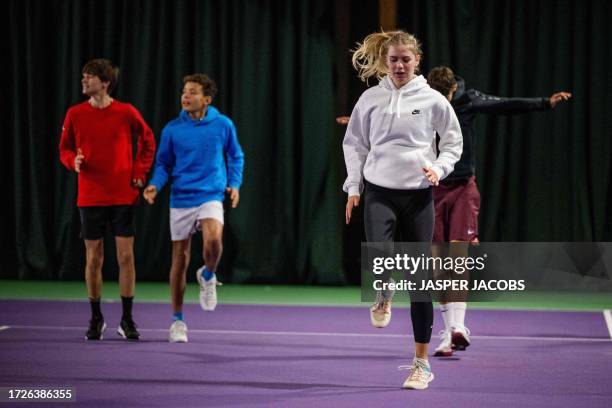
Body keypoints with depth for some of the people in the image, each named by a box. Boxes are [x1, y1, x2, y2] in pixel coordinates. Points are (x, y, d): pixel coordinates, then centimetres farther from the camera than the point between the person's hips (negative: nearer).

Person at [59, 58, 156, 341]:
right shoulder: (75, 114, 0)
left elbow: (148, 141, 10)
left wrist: (139, 172, 2)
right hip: (90, 198, 1)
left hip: (123, 196, -1)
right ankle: (96, 319, 17)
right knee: (93, 258, 4)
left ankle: (127, 320, 8)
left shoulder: (126, 113, -4)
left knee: (126, 256, -2)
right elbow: (64, 148, 9)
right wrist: (73, 161, -13)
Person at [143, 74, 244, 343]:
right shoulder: (172, 129, 0)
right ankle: (178, 320, 18)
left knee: (213, 240, -29)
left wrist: (234, 184, 1)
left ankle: (208, 276, 6)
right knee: (180, 258, 4)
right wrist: (155, 185, -8)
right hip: (181, 199, 1)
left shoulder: (223, 125, 0)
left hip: (211, 197, -1)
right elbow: (163, 163, 10)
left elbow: (236, 157, 14)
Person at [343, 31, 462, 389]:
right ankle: (384, 295, 16)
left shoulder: (432, 100, 1)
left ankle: (421, 363, 11)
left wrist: (439, 169, -7)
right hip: (379, 192, 0)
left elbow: (453, 141, 11)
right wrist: (353, 188, 7)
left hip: (418, 195, 0)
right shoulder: (371, 99, 4)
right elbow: (355, 143, 13)